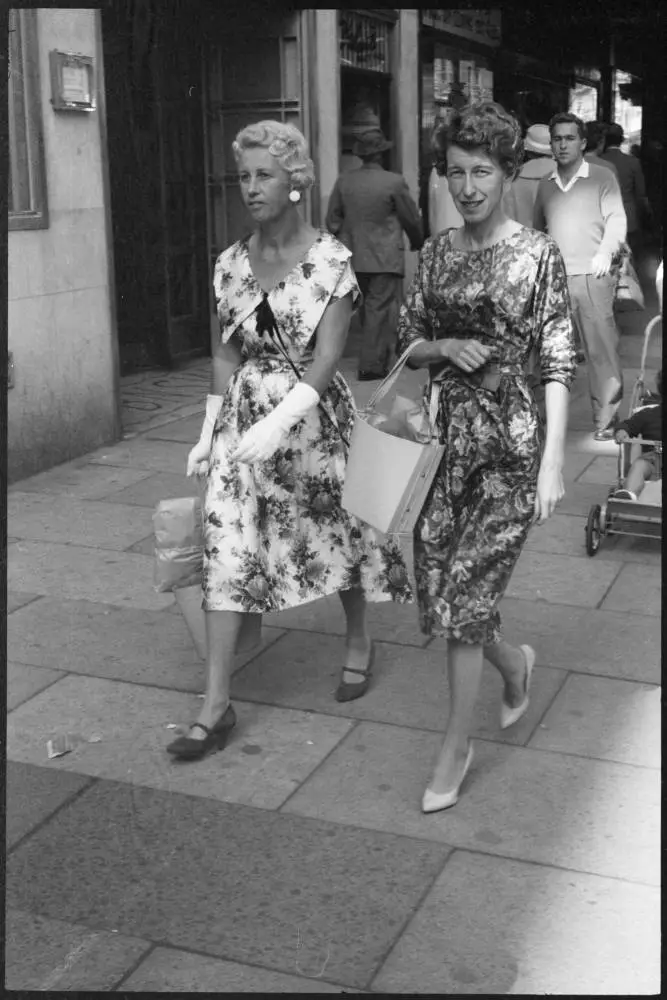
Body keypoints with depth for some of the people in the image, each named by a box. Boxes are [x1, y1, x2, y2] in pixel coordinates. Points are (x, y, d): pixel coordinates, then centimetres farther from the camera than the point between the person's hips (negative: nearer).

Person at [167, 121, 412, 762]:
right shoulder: (231, 263, 5)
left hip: (313, 415, -3)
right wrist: (209, 432, 5)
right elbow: (226, 355, 9)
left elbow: (326, 357, -16)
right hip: (243, 418, 4)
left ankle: (358, 643, 41)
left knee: (336, 531, 12)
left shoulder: (329, 260, -9)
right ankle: (215, 705, 2)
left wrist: (276, 425, -25)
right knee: (226, 551, -3)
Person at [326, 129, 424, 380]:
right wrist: (418, 242, 18)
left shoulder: (343, 181, 1)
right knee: (381, 310, 0)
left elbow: (333, 220, 6)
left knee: (367, 309, 16)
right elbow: (412, 219, 0)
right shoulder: (394, 182, -10)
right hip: (385, 259, -5)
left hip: (353, 258, 5)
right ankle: (372, 364, 0)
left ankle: (376, 356, 25)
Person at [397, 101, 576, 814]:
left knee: (464, 593, -4)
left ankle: (456, 745, 15)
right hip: (445, 433, 5)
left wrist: (553, 459, -14)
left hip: (509, 441, -5)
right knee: (438, 589, 7)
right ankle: (515, 663, 40)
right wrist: (445, 347, -9)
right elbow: (408, 343, 13)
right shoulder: (436, 253, 8)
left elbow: (557, 363, -8)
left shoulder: (538, 255, -5)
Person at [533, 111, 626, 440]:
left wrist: (605, 253, -21)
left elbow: (616, 220, -5)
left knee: (601, 350, -5)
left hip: (591, 277, -4)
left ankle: (606, 420, 0)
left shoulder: (602, 178, 3)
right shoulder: (545, 185, 15)